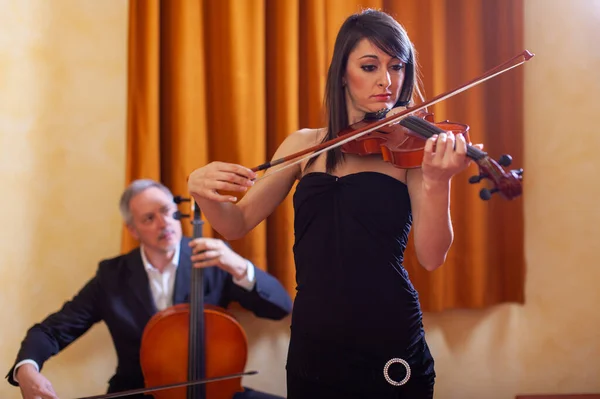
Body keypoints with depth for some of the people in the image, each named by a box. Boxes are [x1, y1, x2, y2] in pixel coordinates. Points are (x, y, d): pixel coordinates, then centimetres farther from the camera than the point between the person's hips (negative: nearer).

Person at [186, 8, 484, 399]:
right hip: (313, 350, 3)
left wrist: (437, 183, -31)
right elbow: (238, 224, 5)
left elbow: (432, 257, -14)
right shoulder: (305, 145, 6)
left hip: (391, 350, -2)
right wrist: (201, 188, -16)